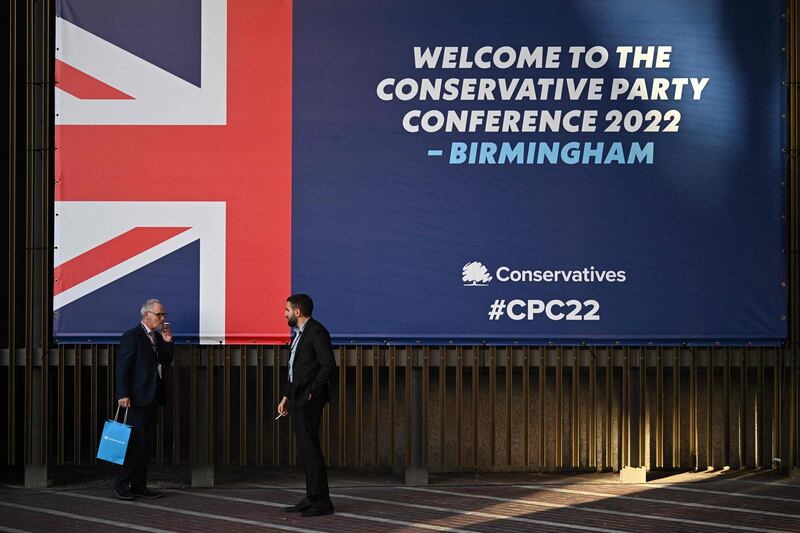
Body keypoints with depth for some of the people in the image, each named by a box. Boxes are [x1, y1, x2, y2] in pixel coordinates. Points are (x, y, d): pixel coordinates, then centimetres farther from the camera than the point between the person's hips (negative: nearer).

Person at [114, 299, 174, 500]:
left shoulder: (158, 336, 15)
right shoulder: (132, 336, -9)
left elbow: (166, 362, 17)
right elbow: (122, 368, -13)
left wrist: (167, 342, 3)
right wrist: (123, 395, -20)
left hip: (153, 399, 8)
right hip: (137, 399, -8)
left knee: (147, 443, 9)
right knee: (136, 442, -9)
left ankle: (139, 485, 14)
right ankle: (122, 485, -2)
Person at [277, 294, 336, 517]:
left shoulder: (317, 332, -12)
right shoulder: (299, 333, 18)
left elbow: (329, 366, -19)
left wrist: (312, 392, -15)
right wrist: (286, 396, 17)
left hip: (309, 400, -10)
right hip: (297, 399, 10)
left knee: (310, 448, -9)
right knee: (306, 450, 11)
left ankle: (321, 501, -6)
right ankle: (312, 498, 16)